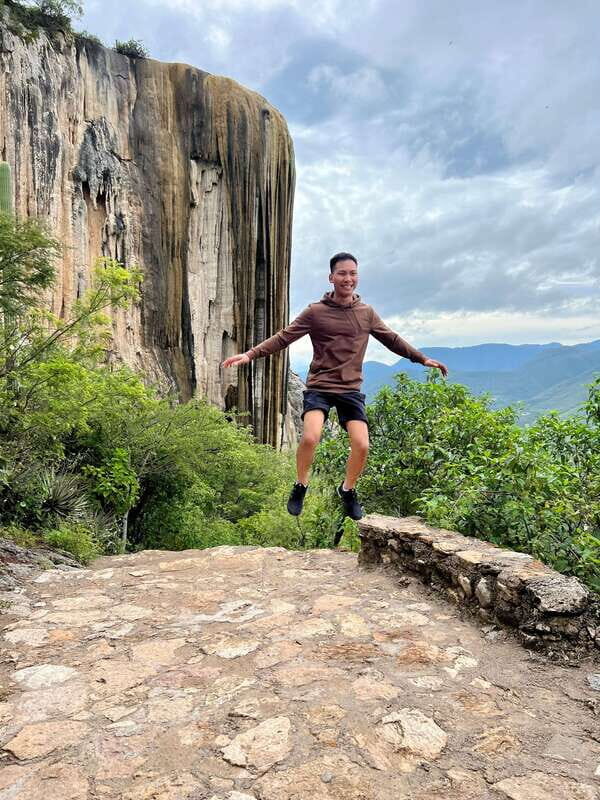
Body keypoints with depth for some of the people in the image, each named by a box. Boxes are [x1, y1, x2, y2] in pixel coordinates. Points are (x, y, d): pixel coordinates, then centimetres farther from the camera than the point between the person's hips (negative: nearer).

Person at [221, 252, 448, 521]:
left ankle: (348, 489, 21)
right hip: (319, 386, -3)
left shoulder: (366, 313, 8)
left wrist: (422, 358, 21)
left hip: (351, 389, 3)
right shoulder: (315, 311, -3)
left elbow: (392, 339, 18)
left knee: (362, 446, -9)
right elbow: (283, 337, -7)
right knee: (310, 437, -24)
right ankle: (300, 486, 6)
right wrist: (250, 354, -17)